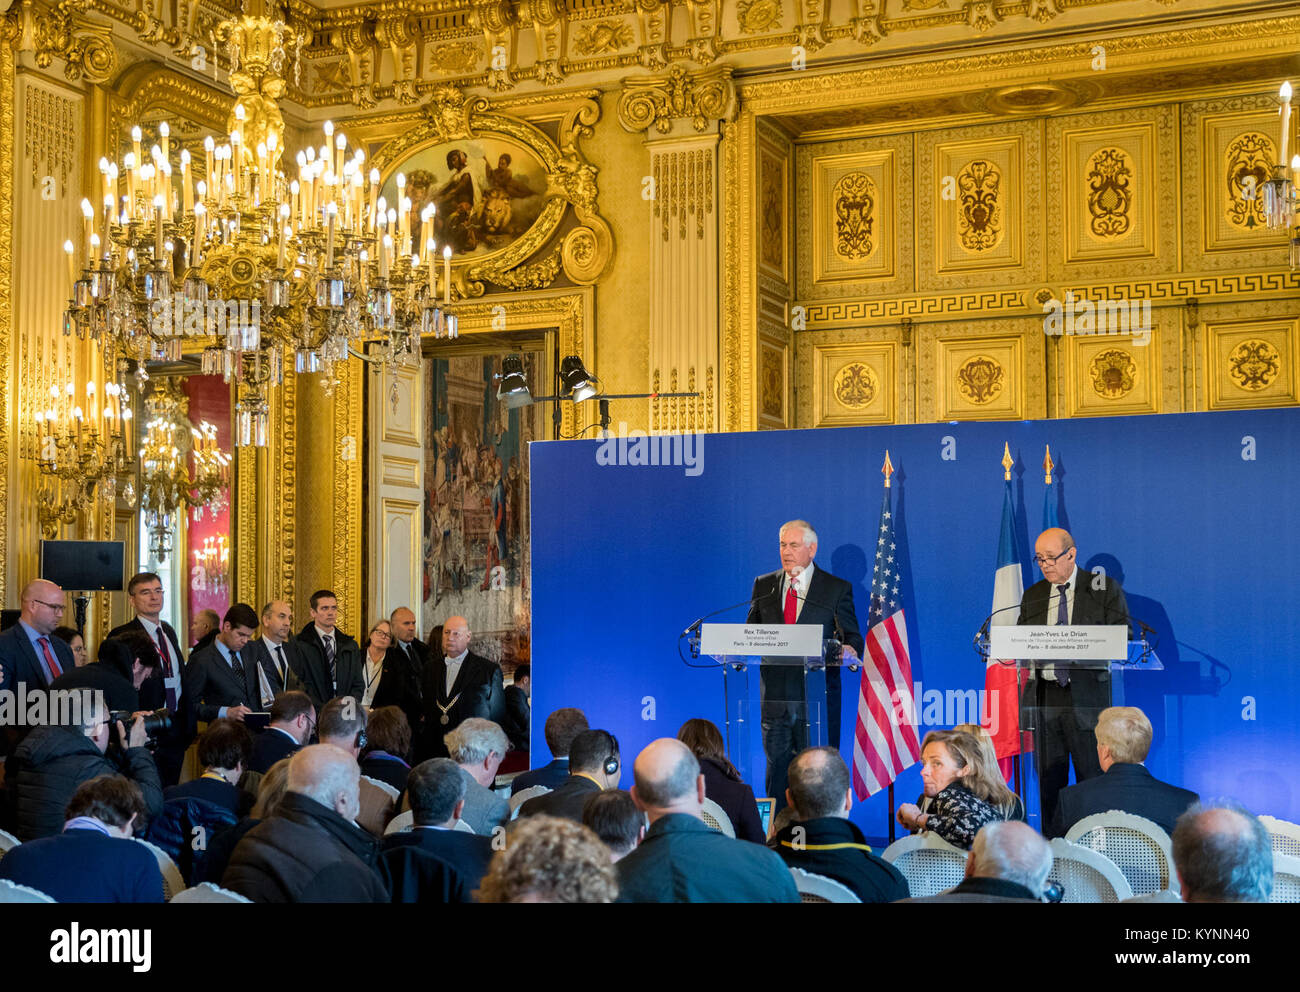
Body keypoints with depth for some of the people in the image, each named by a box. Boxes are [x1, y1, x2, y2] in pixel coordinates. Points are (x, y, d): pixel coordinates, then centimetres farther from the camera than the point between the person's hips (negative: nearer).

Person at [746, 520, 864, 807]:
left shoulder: (837, 589, 4)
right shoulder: (763, 585, 13)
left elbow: (852, 636, 2)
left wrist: (848, 650, -21)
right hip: (775, 696, 3)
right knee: (776, 767, 5)